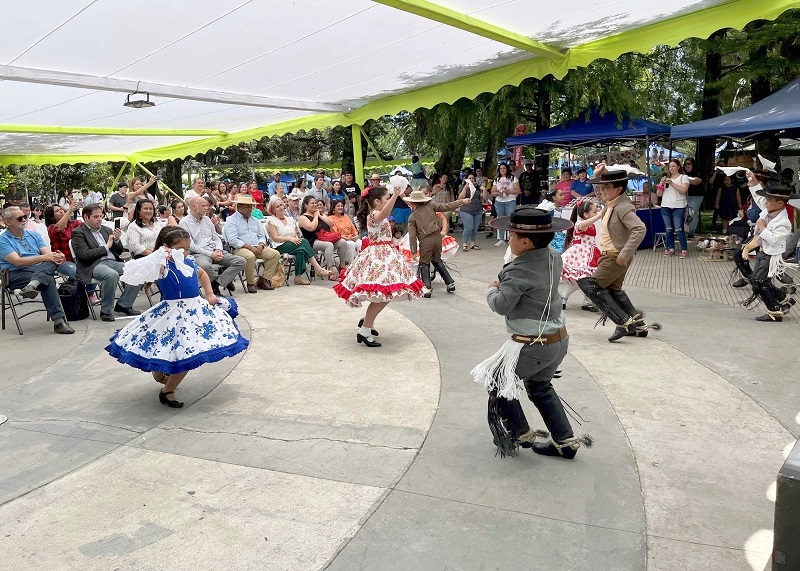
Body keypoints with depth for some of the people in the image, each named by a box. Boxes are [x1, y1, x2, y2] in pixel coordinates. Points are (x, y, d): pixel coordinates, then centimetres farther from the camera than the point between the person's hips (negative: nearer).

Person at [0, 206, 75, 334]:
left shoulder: (34, 235, 19)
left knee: (54, 260, -26)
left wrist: (57, 256, -21)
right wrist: (44, 257, -24)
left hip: (39, 270, 5)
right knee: (49, 280, -33)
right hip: (16, 275, -5)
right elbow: (17, 261, -14)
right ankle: (59, 321, -38)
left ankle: (32, 285, -47)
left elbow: (48, 253, 5)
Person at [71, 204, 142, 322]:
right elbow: (84, 254, -12)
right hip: (94, 265, -7)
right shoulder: (78, 233, 3)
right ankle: (105, 311, -20)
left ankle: (123, 305, -2)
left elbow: (119, 251, 22)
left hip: (113, 262, 7)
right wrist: (106, 247, -5)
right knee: (112, 274, -38)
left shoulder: (106, 229, 21)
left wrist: (116, 240, 1)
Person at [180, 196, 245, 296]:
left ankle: (216, 283, -19)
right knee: (204, 266, -42)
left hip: (214, 251, 7)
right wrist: (210, 254, -16)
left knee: (240, 261, -14)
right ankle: (224, 281, -14)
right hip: (198, 253, -6)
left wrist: (219, 250, -2)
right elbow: (190, 245, -10)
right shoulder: (184, 222, -1)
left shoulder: (207, 219, 20)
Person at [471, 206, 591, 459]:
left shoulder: (520, 270, -25)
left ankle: (520, 434, 22)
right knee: (540, 386, 27)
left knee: (497, 381, 13)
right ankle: (565, 441, 31)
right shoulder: (553, 258, 1)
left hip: (533, 347, -8)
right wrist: (504, 281, 1)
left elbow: (501, 305, -23)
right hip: (559, 339, 9)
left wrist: (492, 289, -3)